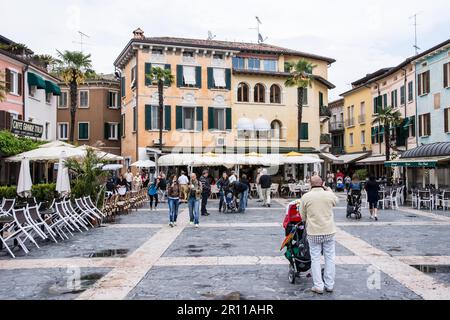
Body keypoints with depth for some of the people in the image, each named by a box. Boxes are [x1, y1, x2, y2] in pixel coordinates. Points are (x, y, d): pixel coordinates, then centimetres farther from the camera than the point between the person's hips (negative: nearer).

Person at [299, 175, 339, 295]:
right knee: (330, 258, 13)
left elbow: (303, 217, 1)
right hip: (329, 231, 1)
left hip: (313, 232, -1)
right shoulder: (329, 195, -6)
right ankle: (329, 285, 22)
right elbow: (336, 201, 19)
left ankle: (318, 286, 12)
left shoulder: (305, 197, -8)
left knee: (315, 259, 8)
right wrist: (329, 190, 31)